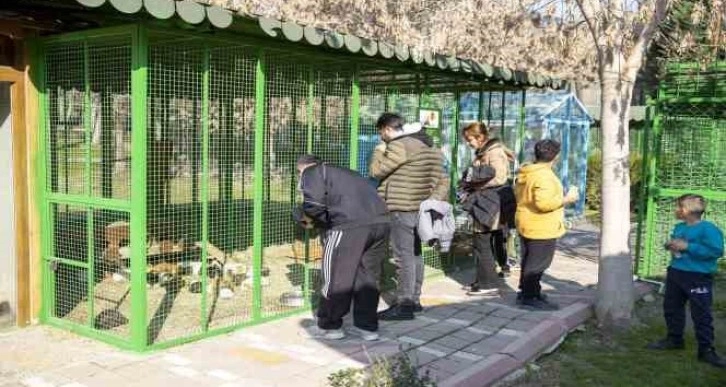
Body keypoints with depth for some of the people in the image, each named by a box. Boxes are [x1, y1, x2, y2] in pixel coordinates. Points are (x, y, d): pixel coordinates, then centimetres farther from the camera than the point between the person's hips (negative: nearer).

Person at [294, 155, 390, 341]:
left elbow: (314, 203, -6)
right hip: (381, 221, 8)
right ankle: (367, 326, 24)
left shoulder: (311, 173, 13)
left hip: (351, 225, -8)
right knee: (368, 276, 17)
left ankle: (329, 327, 18)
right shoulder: (342, 173, 35)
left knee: (336, 277, 7)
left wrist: (308, 219, 15)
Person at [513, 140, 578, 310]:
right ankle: (530, 297, 4)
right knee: (537, 263, -1)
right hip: (541, 228, -10)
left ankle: (527, 291, 30)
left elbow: (518, 192, 19)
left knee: (529, 260, 19)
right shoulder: (544, 176, -23)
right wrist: (567, 199, -19)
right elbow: (544, 203, -31)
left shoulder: (525, 173, 7)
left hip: (526, 225, 10)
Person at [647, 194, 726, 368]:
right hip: (675, 273, 8)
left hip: (698, 277, -8)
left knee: (701, 314, -1)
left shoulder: (708, 229, -17)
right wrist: (670, 245, -1)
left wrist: (687, 247, -26)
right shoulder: (679, 227, 8)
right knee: (671, 307, 17)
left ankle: (706, 350, 7)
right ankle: (674, 339, 34)